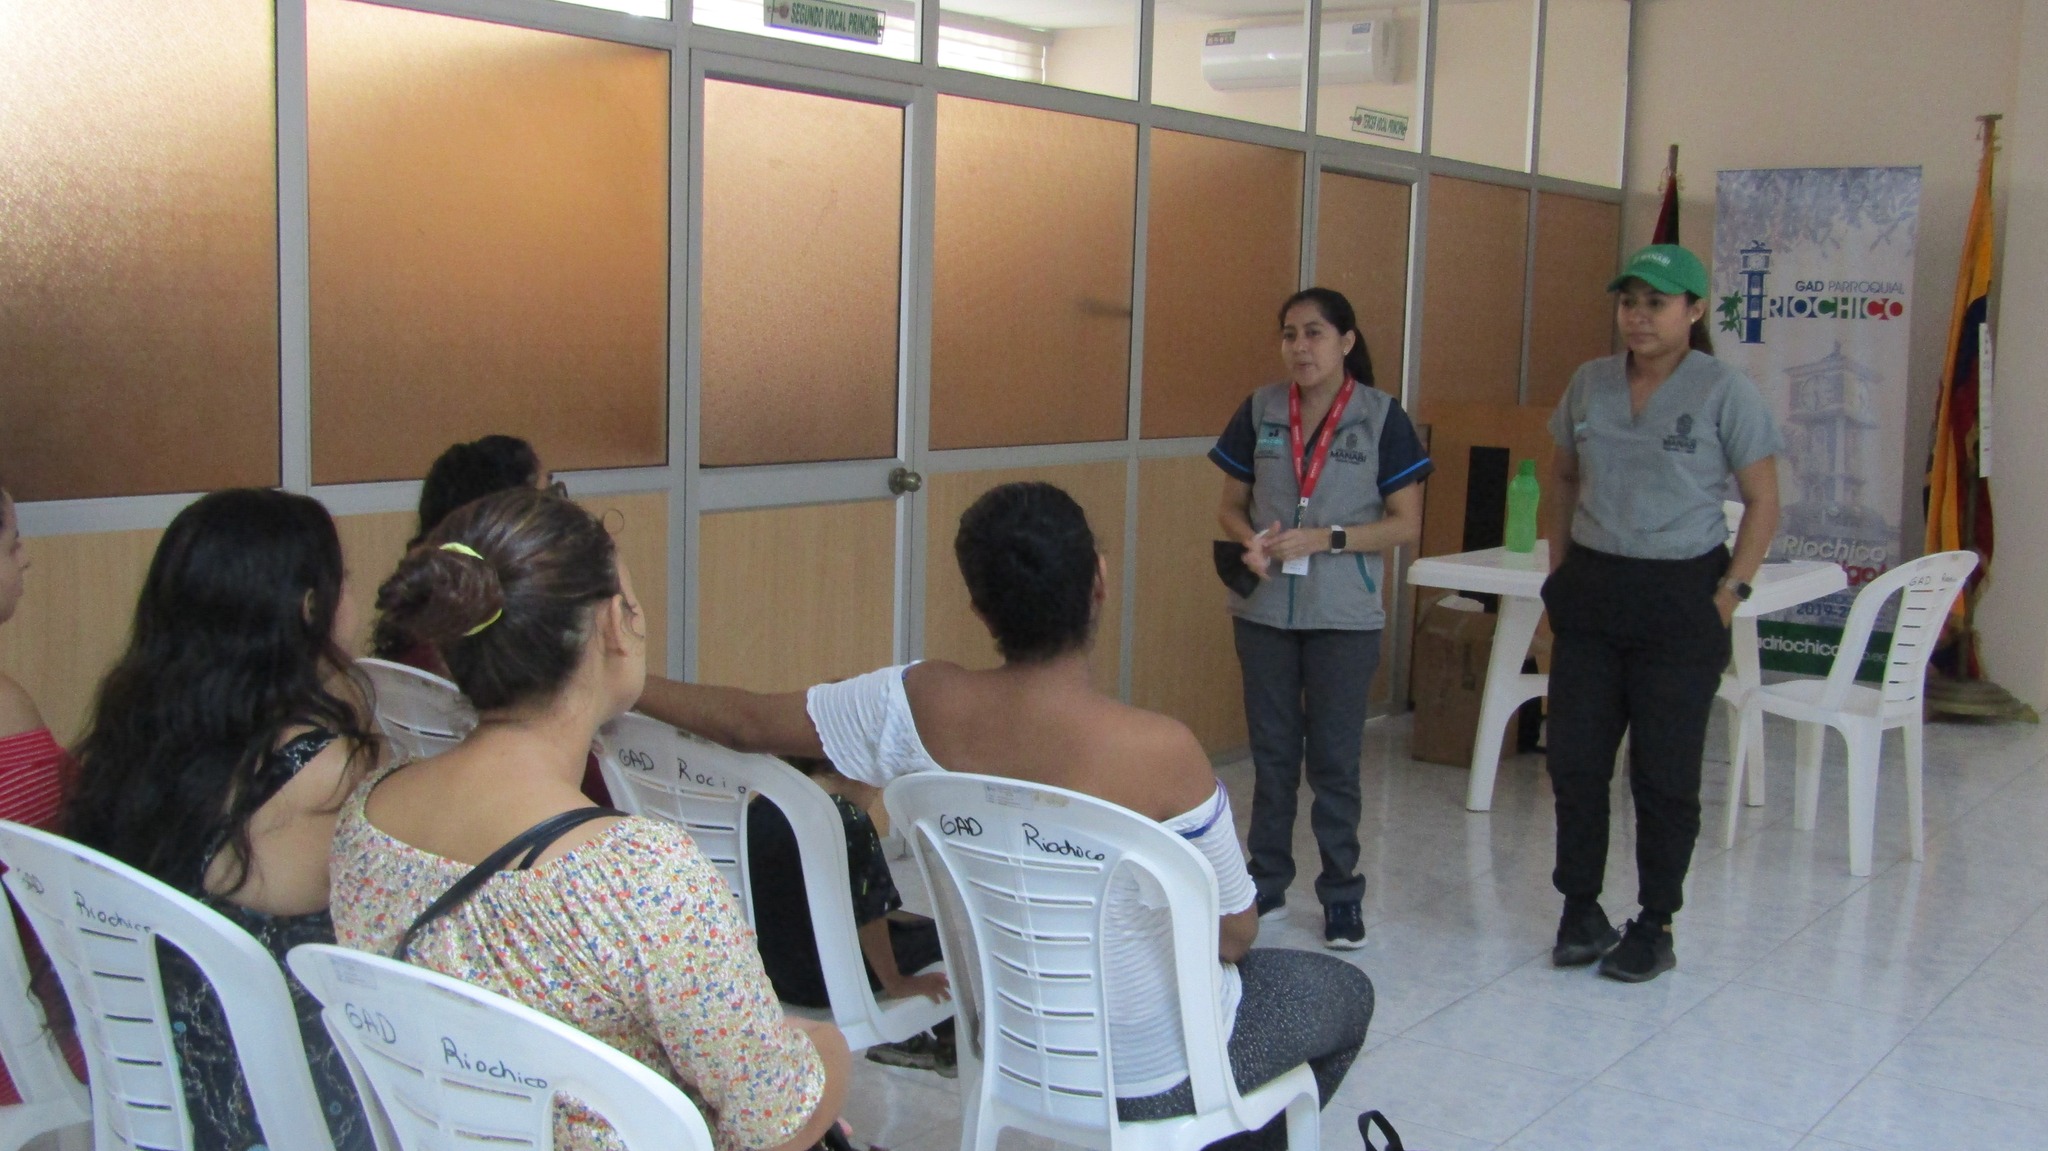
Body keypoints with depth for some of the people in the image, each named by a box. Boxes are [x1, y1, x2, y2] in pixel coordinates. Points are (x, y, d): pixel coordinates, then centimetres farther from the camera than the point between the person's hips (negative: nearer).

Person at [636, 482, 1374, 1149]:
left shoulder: (924, 706, -20)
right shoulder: (1160, 752, -31)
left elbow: (747, 721, -8)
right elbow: (1234, 932, -18)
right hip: (1154, 1076, -5)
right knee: (1346, 992, 25)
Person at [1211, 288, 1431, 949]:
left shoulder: (1381, 418, -5)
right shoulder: (1260, 411, 3)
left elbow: (1406, 524, -6)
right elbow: (1230, 505, 9)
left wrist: (1325, 538, -18)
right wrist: (1252, 541, -13)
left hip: (1344, 616, -3)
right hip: (1264, 609, 3)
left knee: (1335, 755, 5)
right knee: (1272, 750, 12)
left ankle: (1341, 892, 18)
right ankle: (1267, 881, 25)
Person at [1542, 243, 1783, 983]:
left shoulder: (1725, 392, -7)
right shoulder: (1590, 382, 6)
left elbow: (1762, 504, -4)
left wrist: (1731, 595, -11)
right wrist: (1560, 568, 9)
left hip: (1681, 596, -4)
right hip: (1591, 593, 4)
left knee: (1665, 772, 4)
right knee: (1575, 759, 6)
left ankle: (1654, 929, 17)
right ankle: (1581, 912, 21)